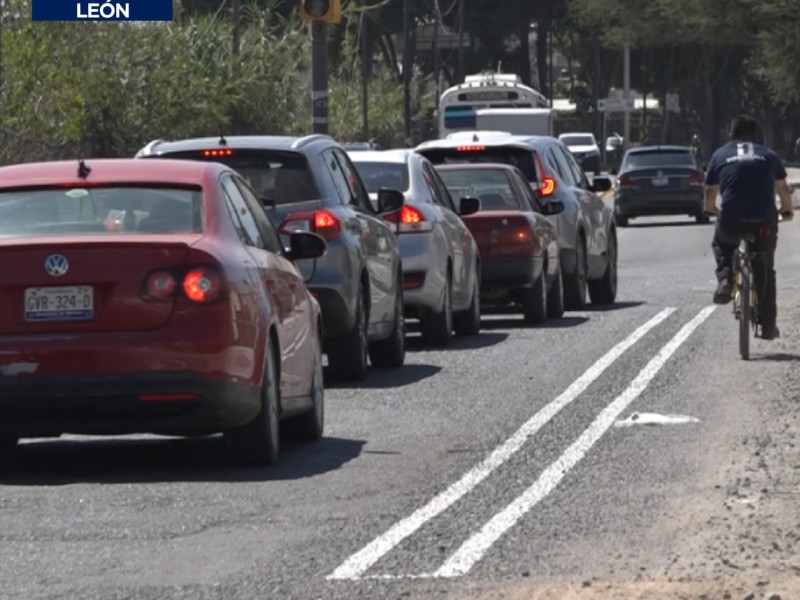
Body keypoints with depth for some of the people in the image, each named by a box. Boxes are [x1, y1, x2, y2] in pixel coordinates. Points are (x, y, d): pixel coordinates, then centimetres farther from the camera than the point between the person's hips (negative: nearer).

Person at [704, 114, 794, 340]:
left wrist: (711, 210, 38)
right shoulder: (769, 156, 15)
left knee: (721, 244, 34)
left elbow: (710, 193, 17)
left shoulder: (720, 155, 13)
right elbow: (783, 190, 22)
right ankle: (768, 325, 15)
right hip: (764, 222, 0)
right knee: (765, 271, 18)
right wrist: (787, 210, 42)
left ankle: (725, 279, 7)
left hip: (730, 220, 0)